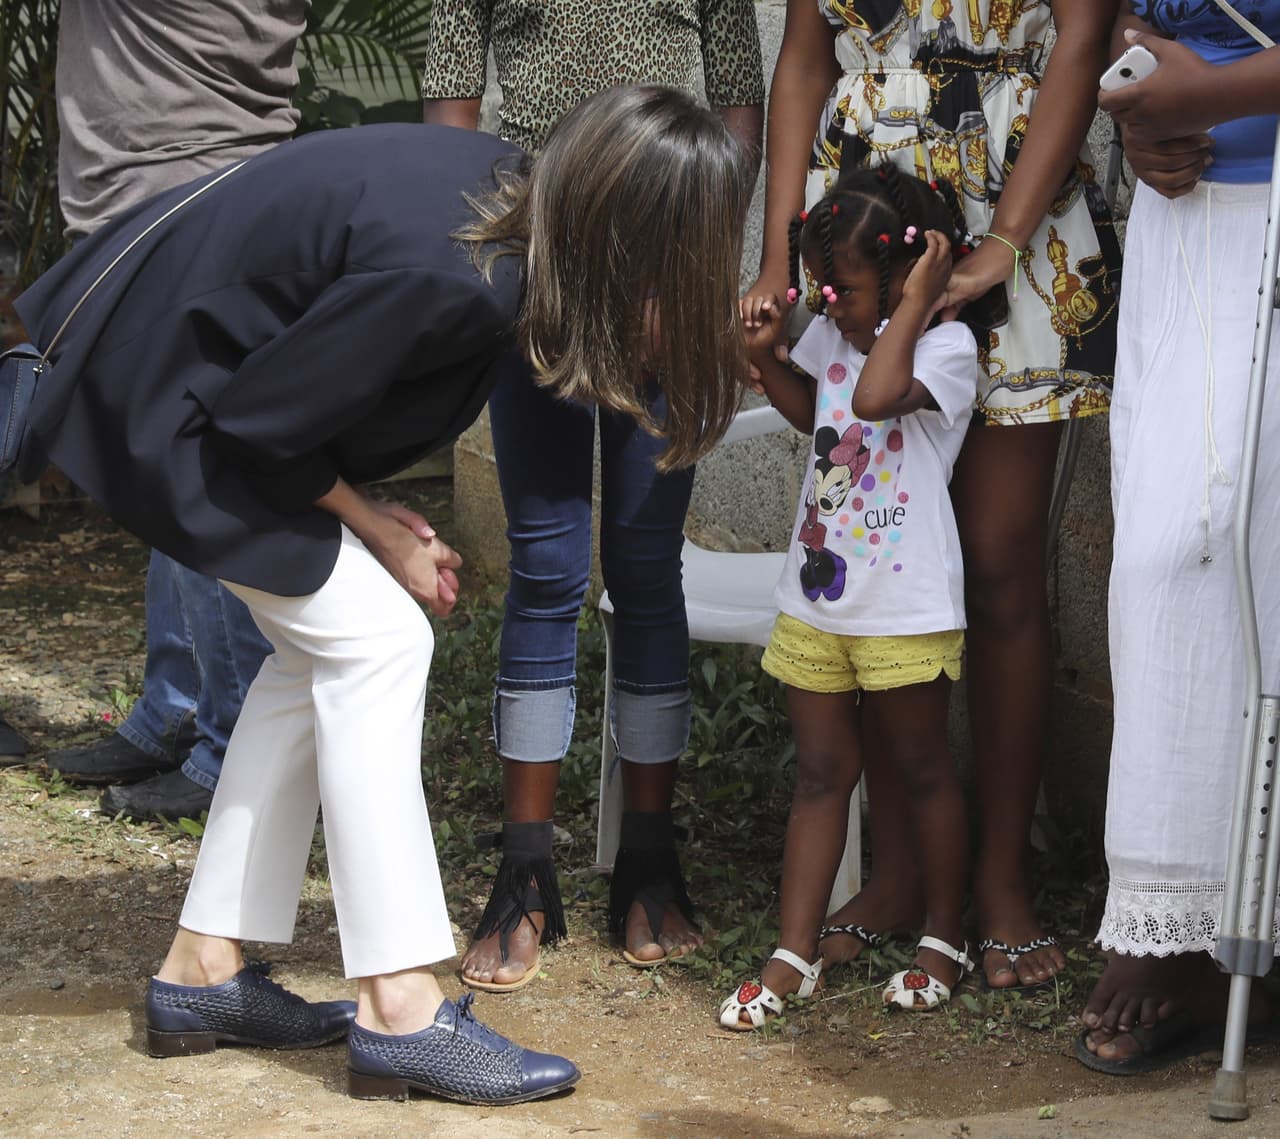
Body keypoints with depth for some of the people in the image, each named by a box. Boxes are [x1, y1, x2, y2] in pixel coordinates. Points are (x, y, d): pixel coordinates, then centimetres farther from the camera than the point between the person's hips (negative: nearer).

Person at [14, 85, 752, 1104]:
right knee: (373, 638, -11)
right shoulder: (453, 277, -32)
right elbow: (264, 421, -22)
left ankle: (205, 974, 17)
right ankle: (400, 1012, -7)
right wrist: (378, 530, -7)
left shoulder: (508, 185, -7)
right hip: (163, 395, -10)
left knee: (319, 653, 11)